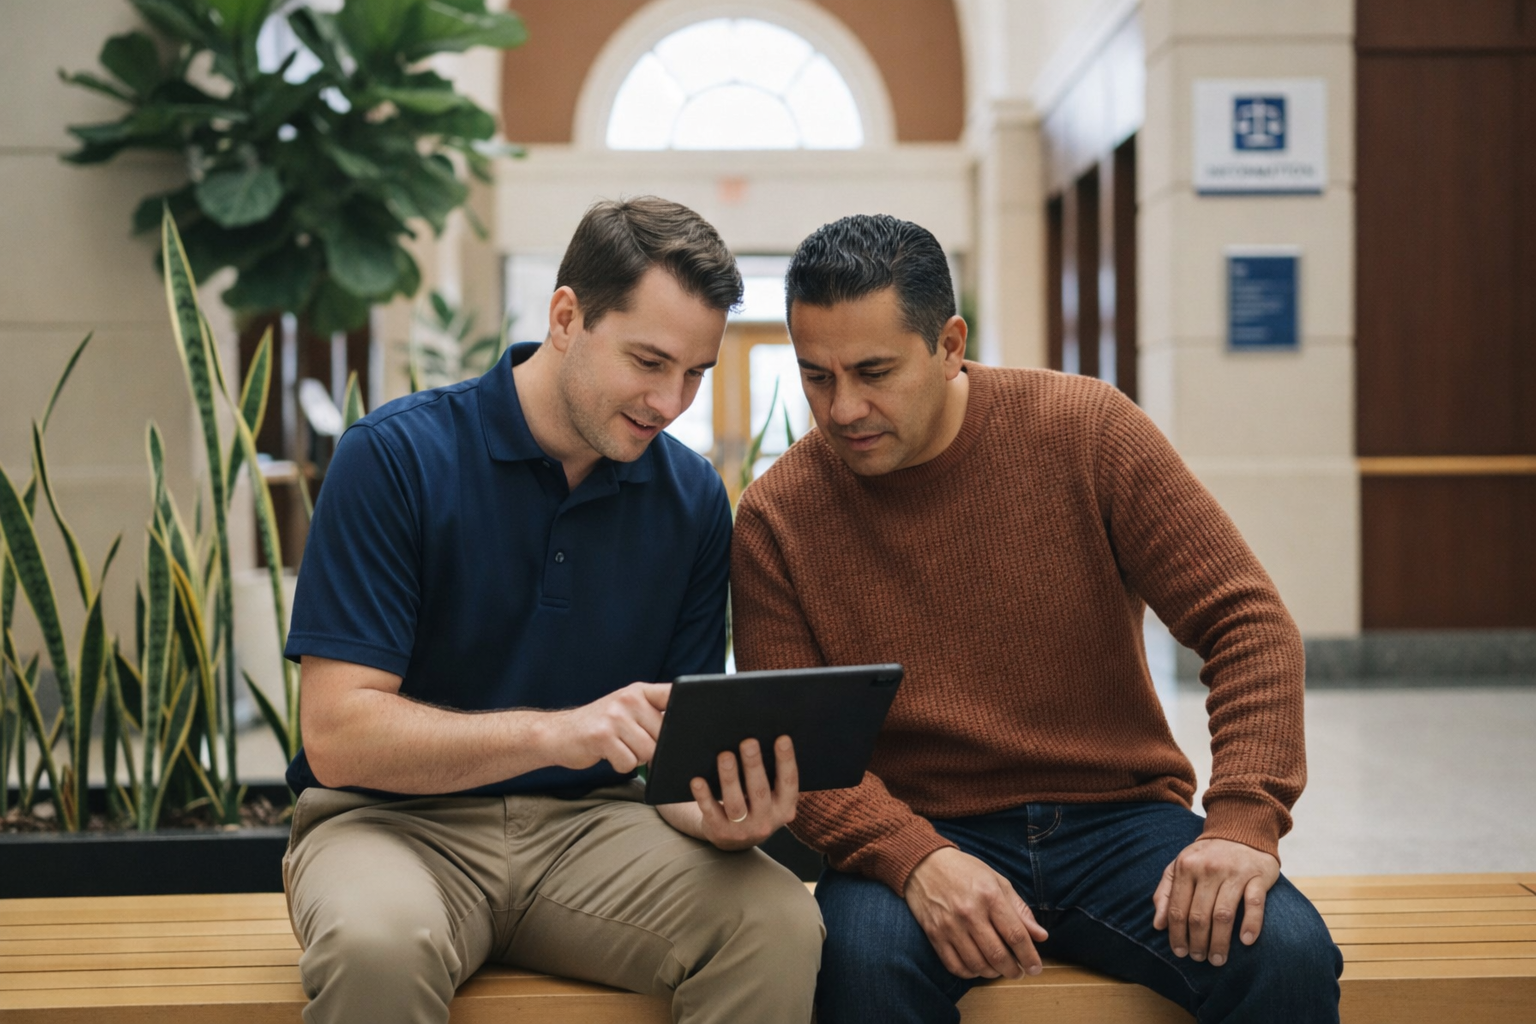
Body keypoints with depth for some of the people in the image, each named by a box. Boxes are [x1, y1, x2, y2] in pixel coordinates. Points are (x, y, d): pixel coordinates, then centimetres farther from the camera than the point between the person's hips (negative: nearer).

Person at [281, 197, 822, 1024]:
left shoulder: (693, 498, 2)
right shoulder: (394, 456, -11)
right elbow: (336, 733, -16)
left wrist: (717, 813, -19)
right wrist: (555, 732, -29)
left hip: (588, 828, 3)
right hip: (400, 821, -3)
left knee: (779, 924, -25)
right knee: (377, 943, -37)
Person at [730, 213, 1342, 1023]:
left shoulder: (1084, 428, -4)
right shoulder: (774, 519, -3)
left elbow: (1246, 621, -4)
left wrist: (1244, 819, -18)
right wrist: (915, 860, -24)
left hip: (1118, 814, 1)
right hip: (917, 830, 0)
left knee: (1286, 955, -26)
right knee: (863, 956, -33)